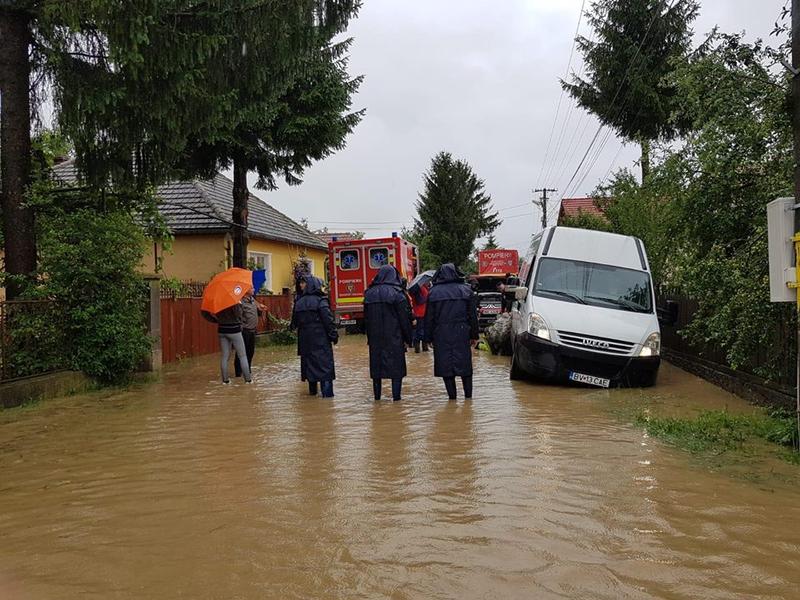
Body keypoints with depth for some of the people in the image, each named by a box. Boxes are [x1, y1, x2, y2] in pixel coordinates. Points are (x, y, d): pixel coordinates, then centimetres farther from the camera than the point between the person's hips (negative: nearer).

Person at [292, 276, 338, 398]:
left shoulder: (299, 302, 8)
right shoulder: (320, 300, -11)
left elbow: (295, 321, 13)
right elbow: (328, 320, -15)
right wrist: (334, 334, -10)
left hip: (305, 339, 6)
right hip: (320, 338, -6)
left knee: (309, 362, 15)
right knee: (324, 362, -4)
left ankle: (312, 390, 22)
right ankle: (327, 392, -9)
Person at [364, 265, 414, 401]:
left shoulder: (369, 294, 6)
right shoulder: (397, 294, -9)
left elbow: (366, 318, 11)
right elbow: (404, 318, -8)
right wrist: (408, 338, -1)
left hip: (375, 337, 4)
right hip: (394, 337, -4)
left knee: (376, 364, 12)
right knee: (396, 365, 2)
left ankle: (377, 395, 16)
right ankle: (396, 395, 1)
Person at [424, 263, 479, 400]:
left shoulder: (433, 292, 1)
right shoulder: (465, 290, 2)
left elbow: (429, 318, 2)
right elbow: (473, 315, 4)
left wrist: (429, 337, 8)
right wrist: (474, 335, 9)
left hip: (441, 335, -1)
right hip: (462, 333, 1)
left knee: (445, 364, 5)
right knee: (464, 362, 8)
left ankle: (452, 395, 6)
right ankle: (468, 394, 9)